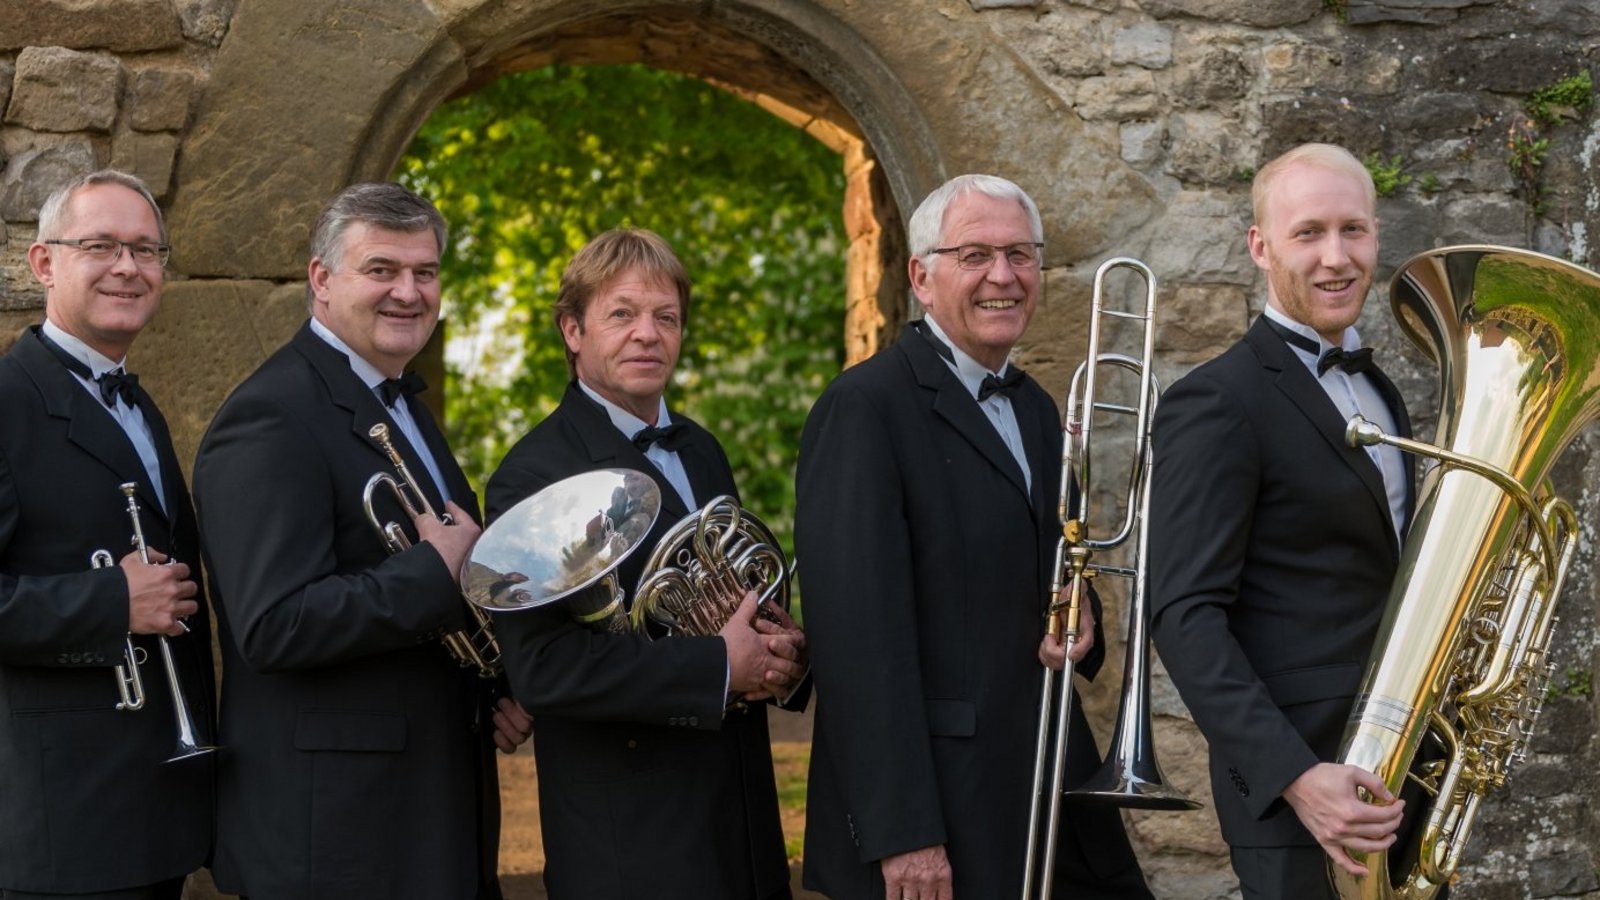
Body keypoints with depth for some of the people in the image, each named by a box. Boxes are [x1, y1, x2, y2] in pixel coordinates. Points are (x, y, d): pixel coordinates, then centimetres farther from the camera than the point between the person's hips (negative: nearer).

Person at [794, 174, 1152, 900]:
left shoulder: (1034, 407, 12)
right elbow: (860, 630, -19)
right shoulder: (866, 408, -13)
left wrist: (1077, 623, -1)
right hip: (939, 813, -7)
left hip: (1051, 792, 7)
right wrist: (900, 832, -22)